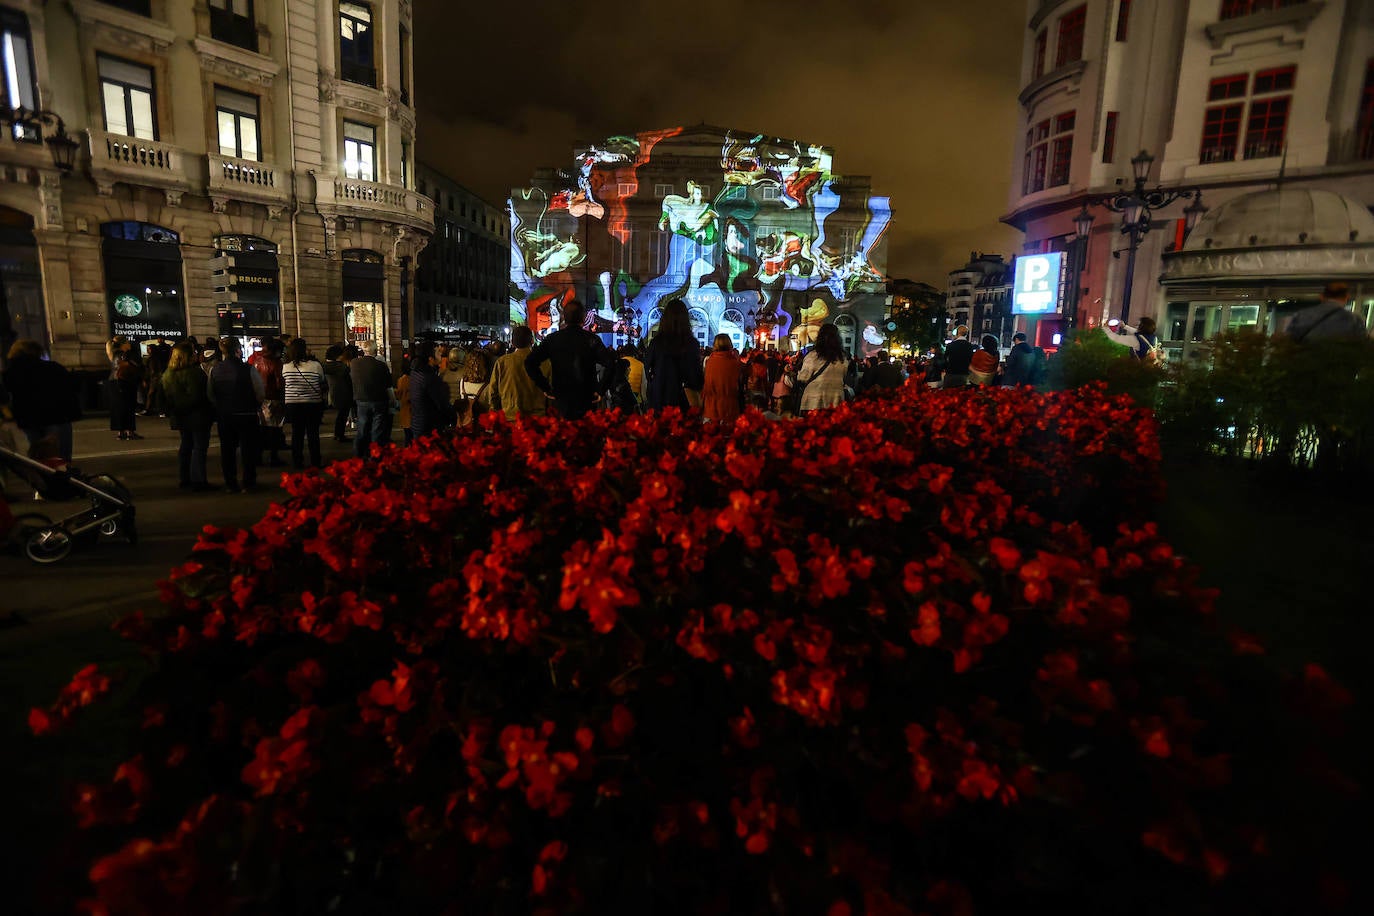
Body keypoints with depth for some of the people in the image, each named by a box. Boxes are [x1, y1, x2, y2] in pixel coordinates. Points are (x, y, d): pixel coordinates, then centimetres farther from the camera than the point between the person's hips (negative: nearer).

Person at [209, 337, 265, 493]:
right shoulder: (249, 370, -15)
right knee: (248, 448, 6)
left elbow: (211, 395, 2)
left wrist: (221, 408, 17)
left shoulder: (214, 371, -3)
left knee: (227, 449, 12)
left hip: (224, 416, 4)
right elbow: (261, 394, -12)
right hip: (247, 415, -4)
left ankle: (230, 483, 17)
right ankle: (248, 483, 9)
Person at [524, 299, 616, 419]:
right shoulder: (592, 339, -7)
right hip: (586, 404, -1)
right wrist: (600, 390, -9)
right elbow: (611, 364, -18)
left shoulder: (552, 339, -1)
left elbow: (529, 363, -6)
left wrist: (545, 387, -1)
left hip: (560, 403, 2)